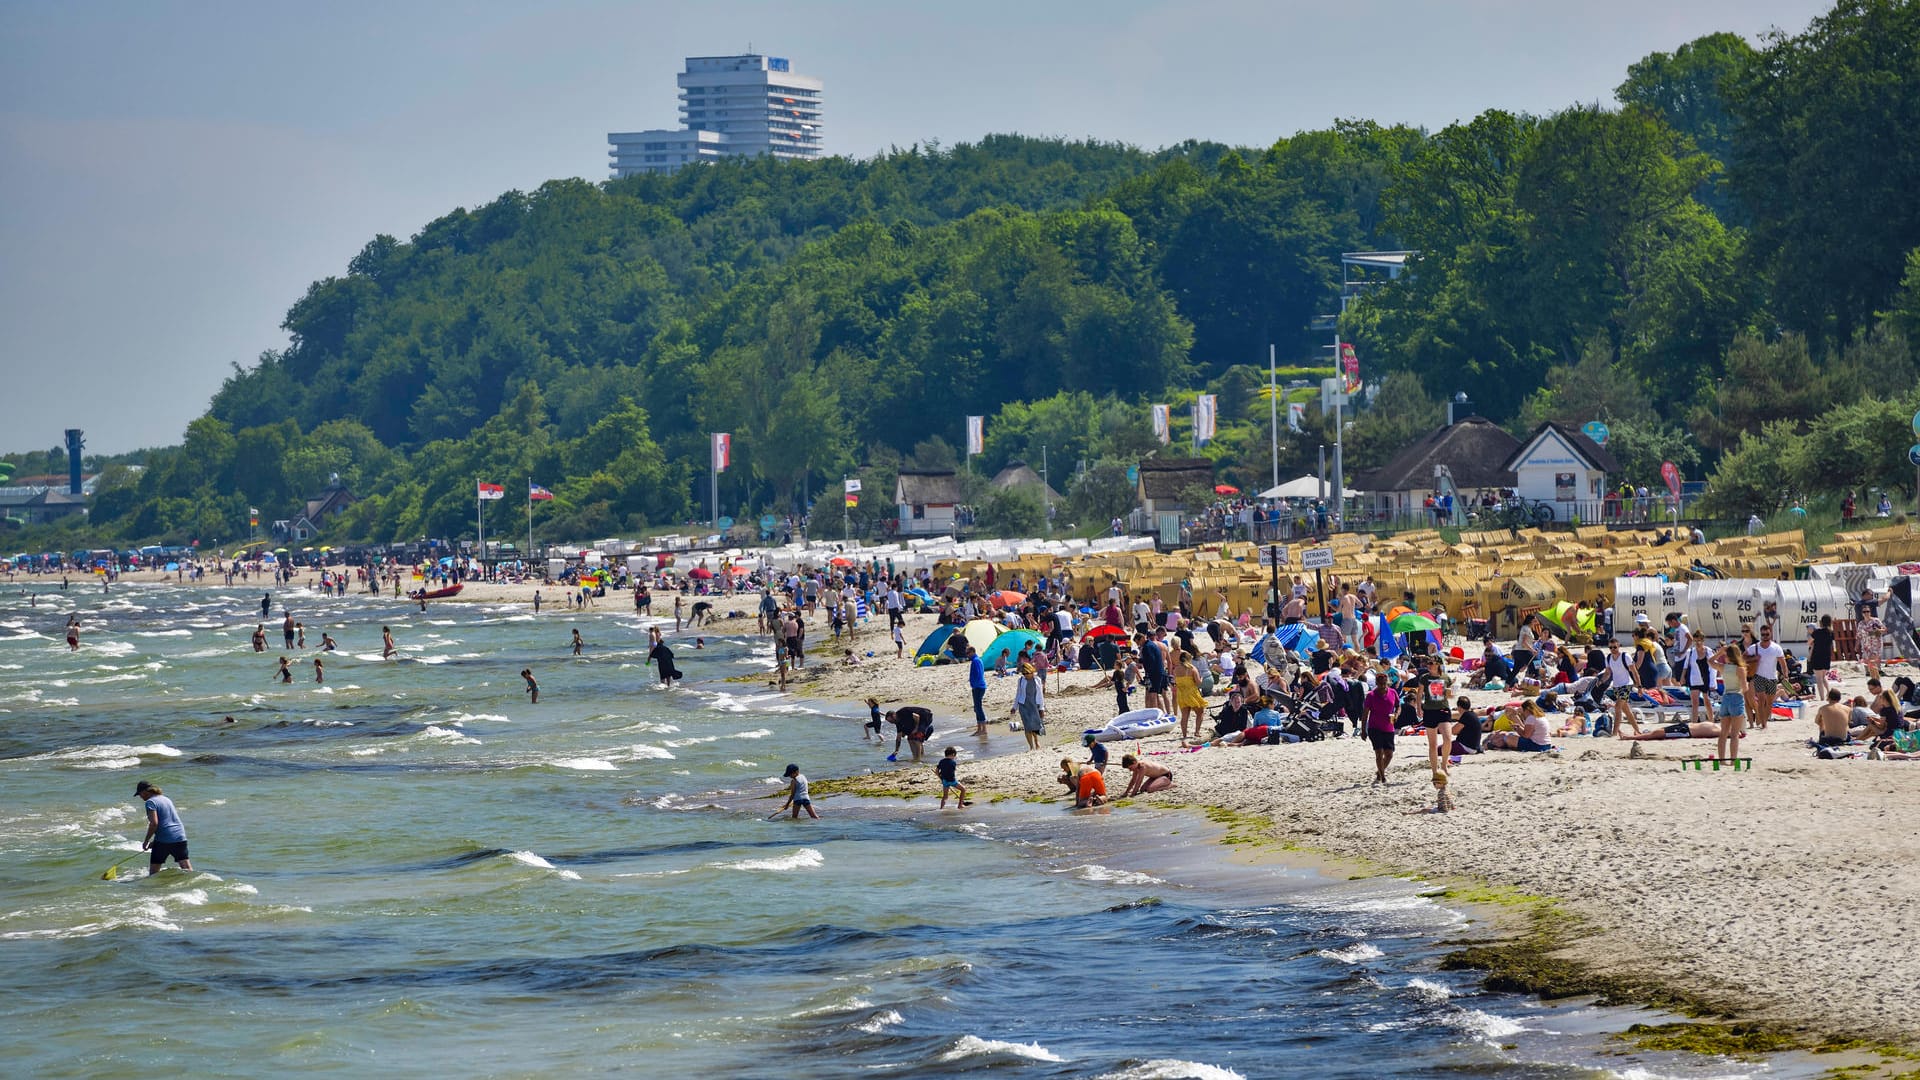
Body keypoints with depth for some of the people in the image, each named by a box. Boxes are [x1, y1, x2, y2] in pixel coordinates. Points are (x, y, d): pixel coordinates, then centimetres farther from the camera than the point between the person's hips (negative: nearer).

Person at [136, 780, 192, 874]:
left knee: (154, 870, 5)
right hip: (180, 837, 7)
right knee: (187, 868, 2)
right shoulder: (166, 799, 19)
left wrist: (146, 841, -7)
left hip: (164, 840, -7)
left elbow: (154, 823, -17)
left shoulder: (150, 802, -6)